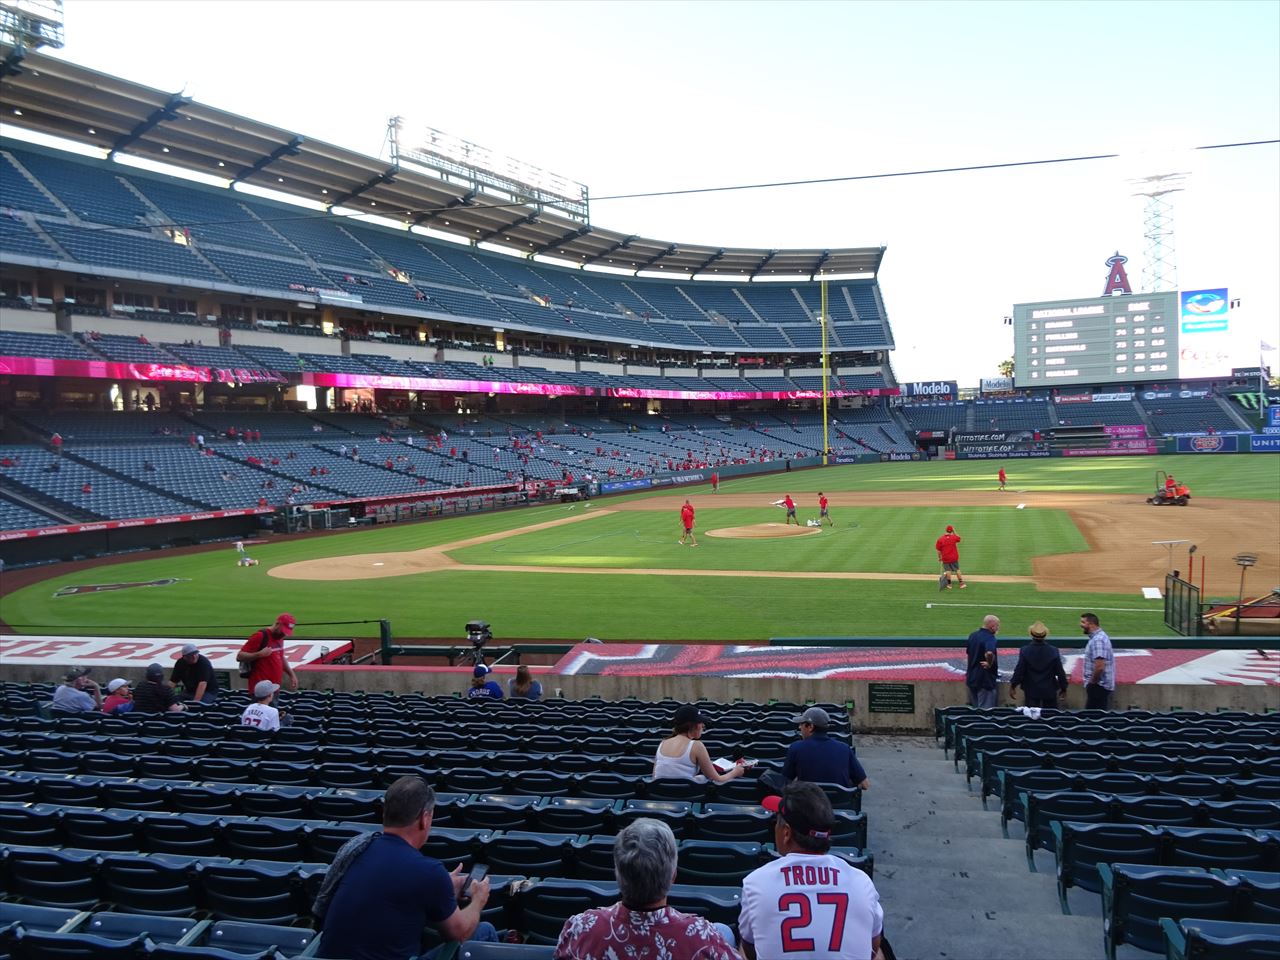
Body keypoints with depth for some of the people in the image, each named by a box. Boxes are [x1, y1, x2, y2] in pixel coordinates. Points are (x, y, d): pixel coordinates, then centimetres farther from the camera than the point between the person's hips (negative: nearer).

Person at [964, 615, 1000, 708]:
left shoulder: (973, 635, 7)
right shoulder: (990, 638, -19)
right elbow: (989, 653, -39)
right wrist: (990, 664, -21)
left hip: (971, 677, 8)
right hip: (985, 680, -8)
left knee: (973, 708, 18)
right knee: (985, 711, 1)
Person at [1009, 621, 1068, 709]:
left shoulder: (1025, 651, -12)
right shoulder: (1053, 651, -9)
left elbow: (1019, 671, -8)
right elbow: (1060, 672, -4)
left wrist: (1013, 686, 3)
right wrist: (1063, 687, 9)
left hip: (1032, 691, -1)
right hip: (1050, 691, 1)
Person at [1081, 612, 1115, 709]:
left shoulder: (1097, 640, -20)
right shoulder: (1100, 636, 13)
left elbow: (1099, 666, -28)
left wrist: (1092, 682, -14)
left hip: (1098, 686, -10)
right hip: (1102, 686, 10)